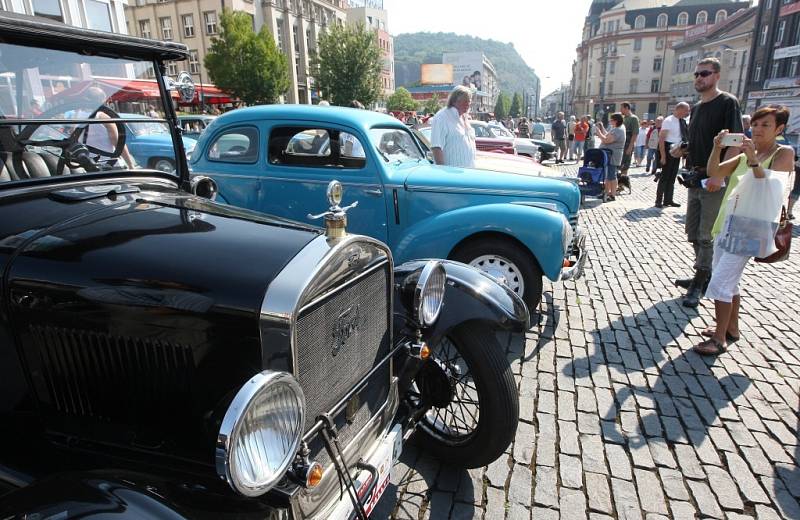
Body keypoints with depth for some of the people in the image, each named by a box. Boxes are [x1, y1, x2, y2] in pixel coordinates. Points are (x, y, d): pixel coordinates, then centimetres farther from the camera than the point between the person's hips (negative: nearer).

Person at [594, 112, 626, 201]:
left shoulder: (618, 130, -20)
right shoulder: (615, 128, 13)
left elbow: (606, 140, -24)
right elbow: (607, 136, 17)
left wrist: (598, 130, -16)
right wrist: (602, 127, 12)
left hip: (613, 157, -11)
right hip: (609, 156, 11)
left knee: (612, 176, -5)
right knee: (607, 175, 16)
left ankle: (612, 195, 1)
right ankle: (607, 193, 25)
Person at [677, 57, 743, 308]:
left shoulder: (727, 102, -7)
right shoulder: (696, 107, 16)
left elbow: (735, 142, -16)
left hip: (714, 180, -8)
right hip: (695, 178, 8)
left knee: (707, 236, -3)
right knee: (693, 233, 13)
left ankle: (699, 283, 6)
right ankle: (705, 275, 27)